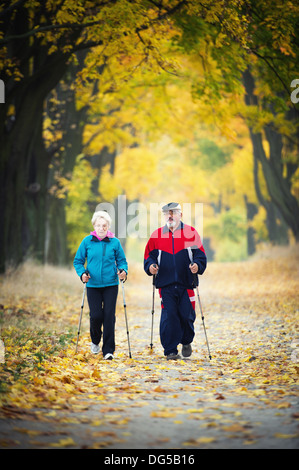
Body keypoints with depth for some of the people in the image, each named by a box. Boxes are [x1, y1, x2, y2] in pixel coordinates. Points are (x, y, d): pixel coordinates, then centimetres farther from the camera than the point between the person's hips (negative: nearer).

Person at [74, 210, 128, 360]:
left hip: (111, 285, 0)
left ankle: (108, 350, 3)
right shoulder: (87, 241, 2)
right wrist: (82, 273, -9)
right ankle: (95, 341, 26)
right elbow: (78, 261, 8)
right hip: (93, 285, 0)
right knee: (96, 316, -5)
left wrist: (123, 271, -11)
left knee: (109, 316, -5)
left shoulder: (114, 242, 2)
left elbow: (122, 261, 10)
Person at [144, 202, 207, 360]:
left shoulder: (191, 232, 6)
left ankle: (186, 342, 28)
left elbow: (200, 254, 4)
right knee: (168, 317, -4)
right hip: (166, 284, 1)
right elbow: (149, 256, 12)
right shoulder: (157, 235, 10)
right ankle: (170, 350, 4)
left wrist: (197, 265, -16)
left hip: (186, 283, 0)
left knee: (187, 316, 1)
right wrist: (151, 266, -9)